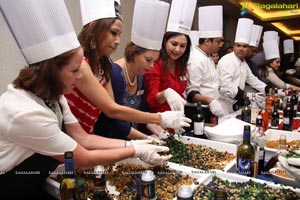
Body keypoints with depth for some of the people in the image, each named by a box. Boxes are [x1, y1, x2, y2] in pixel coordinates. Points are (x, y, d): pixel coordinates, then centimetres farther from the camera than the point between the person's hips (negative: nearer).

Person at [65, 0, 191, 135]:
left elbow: (111, 110, -1)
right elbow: (112, 110, -21)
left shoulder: (102, 66, 3)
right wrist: (161, 119, -17)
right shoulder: (79, 63, -21)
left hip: (86, 137, 6)